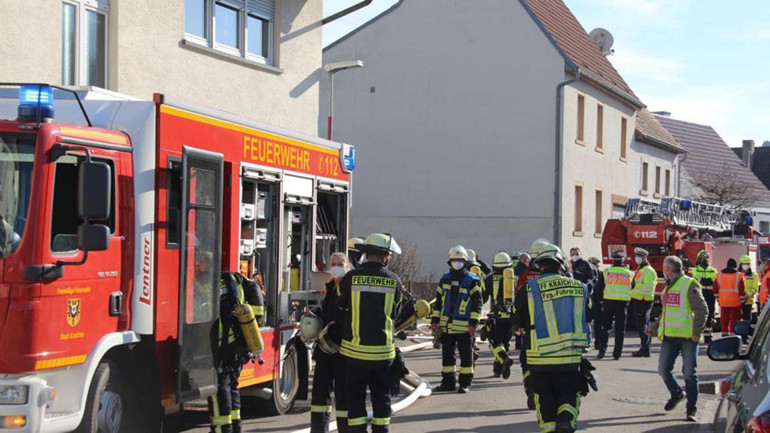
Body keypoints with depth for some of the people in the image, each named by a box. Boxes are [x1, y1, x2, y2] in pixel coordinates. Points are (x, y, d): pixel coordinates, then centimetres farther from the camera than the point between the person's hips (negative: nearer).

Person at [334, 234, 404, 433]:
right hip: (383, 350, 1)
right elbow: (395, 315, 10)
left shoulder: (351, 277, -7)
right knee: (381, 396, 13)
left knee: (355, 396, 7)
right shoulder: (394, 281, -2)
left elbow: (337, 309, 4)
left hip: (355, 349, -1)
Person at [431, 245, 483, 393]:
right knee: (447, 355, 10)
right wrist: (435, 320, 10)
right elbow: (438, 301, 16)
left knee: (466, 356, 1)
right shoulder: (445, 279, 11)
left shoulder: (472, 281, -2)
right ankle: (448, 382, 18)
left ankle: (465, 383, 8)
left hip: (464, 327, -4)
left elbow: (477, 303, -4)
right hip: (446, 325, 4)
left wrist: (473, 323, -11)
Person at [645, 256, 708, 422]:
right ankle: (676, 394, 31)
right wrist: (654, 327, 21)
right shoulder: (668, 287, 19)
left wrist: (697, 332, -17)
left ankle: (692, 409, 3)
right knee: (663, 370, 6)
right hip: (669, 336, 8)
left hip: (688, 337, -8)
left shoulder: (689, 285, -7)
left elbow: (702, 310, -11)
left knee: (690, 372, -6)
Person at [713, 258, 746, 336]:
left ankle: (724, 335, 11)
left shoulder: (720, 275, 5)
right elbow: (742, 289, -8)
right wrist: (742, 300, 1)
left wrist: (718, 298, 17)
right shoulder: (739, 275, -6)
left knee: (724, 320, 10)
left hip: (723, 302, 4)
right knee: (734, 320, 1)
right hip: (735, 302, -3)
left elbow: (715, 288, 8)